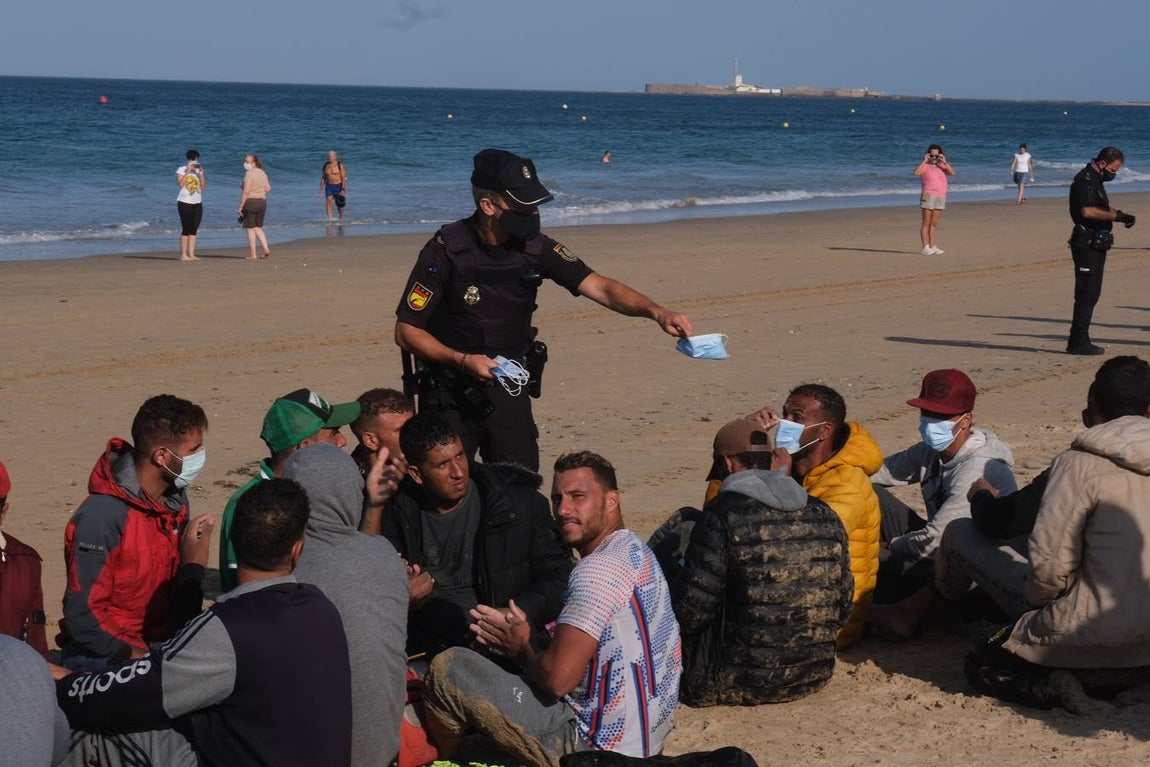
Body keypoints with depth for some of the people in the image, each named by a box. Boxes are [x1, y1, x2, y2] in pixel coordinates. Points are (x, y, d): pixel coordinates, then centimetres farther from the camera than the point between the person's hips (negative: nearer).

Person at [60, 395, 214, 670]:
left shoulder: (175, 499, 6)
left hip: (163, 648, 8)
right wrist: (140, 657, -15)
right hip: (105, 659, -7)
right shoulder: (102, 516, -20)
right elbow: (83, 615, -19)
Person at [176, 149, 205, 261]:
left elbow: (203, 185, 6)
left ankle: (191, 254, 4)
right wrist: (188, 171, -14)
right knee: (186, 229, -7)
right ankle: (183, 255, -6)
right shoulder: (181, 169, 1)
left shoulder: (198, 170, 14)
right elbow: (181, 184, -13)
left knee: (194, 230, 3)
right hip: (185, 202, -5)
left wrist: (201, 174, -6)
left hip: (197, 203, 5)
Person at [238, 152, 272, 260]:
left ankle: (252, 254, 3)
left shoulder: (249, 174, -13)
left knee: (251, 229, 1)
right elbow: (268, 188, 10)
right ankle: (266, 249, 4)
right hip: (262, 201, 7)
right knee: (258, 227, 18)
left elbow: (246, 191, -18)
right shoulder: (262, 173, 10)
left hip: (250, 201, -7)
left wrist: (240, 207, -15)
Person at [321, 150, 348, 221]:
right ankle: (329, 219, -18)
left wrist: (343, 190, -21)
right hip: (329, 187, 3)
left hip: (338, 186, -3)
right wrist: (321, 188, 5)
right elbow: (323, 178, 9)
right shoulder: (326, 165, 3)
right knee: (329, 202, -14)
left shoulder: (340, 165, -12)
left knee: (339, 204, 8)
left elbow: (344, 178, -14)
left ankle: (341, 217, 34)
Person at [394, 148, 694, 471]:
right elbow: (406, 332, -13)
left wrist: (655, 311, -27)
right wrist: (463, 360, -26)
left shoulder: (534, 248, -5)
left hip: (509, 390, 4)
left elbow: (599, 287, -11)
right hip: (451, 396, -4)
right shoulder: (445, 250, -16)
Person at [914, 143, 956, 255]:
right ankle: (925, 247, -6)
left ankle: (932, 246, 10)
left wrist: (945, 162, -11)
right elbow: (916, 172, -21)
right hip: (928, 196, -4)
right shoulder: (925, 166, 0)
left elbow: (952, 173, -5)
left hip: (940, 197, 4)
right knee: (926, 223, -5)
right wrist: (924, 161, -17)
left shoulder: (942, 166, 12)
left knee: (934, 224, 7)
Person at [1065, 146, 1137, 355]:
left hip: (1095, 244, 11)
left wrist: (1117, 215, 10)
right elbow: (1087, 211, -26)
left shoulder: (1095, 180, 20)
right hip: (1087, 243, -11)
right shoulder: (1085, 180, -13)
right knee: (1087, 292, -11)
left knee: (1091, 292, 12)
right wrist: (1116, 216, -23)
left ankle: (1078, 340, 16)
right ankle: (1078, 341, -9)